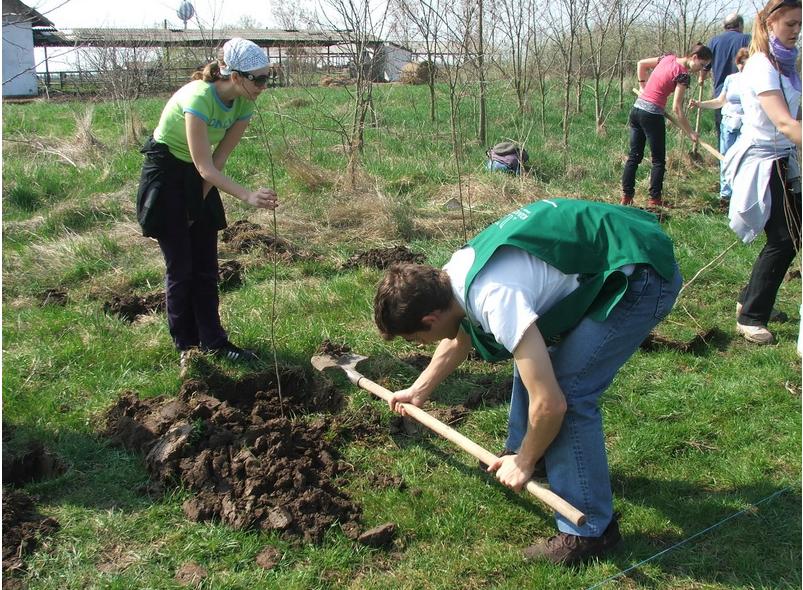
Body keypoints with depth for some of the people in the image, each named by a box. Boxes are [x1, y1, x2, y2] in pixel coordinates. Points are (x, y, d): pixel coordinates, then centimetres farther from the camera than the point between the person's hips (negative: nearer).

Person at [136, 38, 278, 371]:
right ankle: (186, 347, 12)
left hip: (199, 180, 7)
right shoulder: (198, 98, -31)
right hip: (165, 176, -7)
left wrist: (200, 201, -6)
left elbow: (219, 158, -4)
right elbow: (205, 167, -33)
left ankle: (213, 341, 16)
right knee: (181, 266, -1)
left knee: (206, 266, 8)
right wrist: (248, 196, -44)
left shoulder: (244, 104, -9)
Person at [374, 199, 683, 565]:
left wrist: (523, 464, -9)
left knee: (569, 390, -13)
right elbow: (458, 339, 22)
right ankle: (519, 451, 35)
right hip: (612, 246, 10)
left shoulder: (495, 299, -29)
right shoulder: (455, 271, -1)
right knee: (535, 356, 15)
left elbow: (550, 404, -27)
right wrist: (419, 391, 33)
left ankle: (589, 530, 0)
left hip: (643, 275, -10)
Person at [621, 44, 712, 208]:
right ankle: (655, 199, 8)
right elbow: (677, 109, -14)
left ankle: (626, 196, 12)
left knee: (634, 156, 11)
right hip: (652, 115, -7)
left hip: (636, 109, 7)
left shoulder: (668, 58, 8)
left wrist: (643, 86, 21)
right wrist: (690, 133, -8)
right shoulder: (683, 75, -12)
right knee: (658, 160, 6)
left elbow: (641, 64, 19)